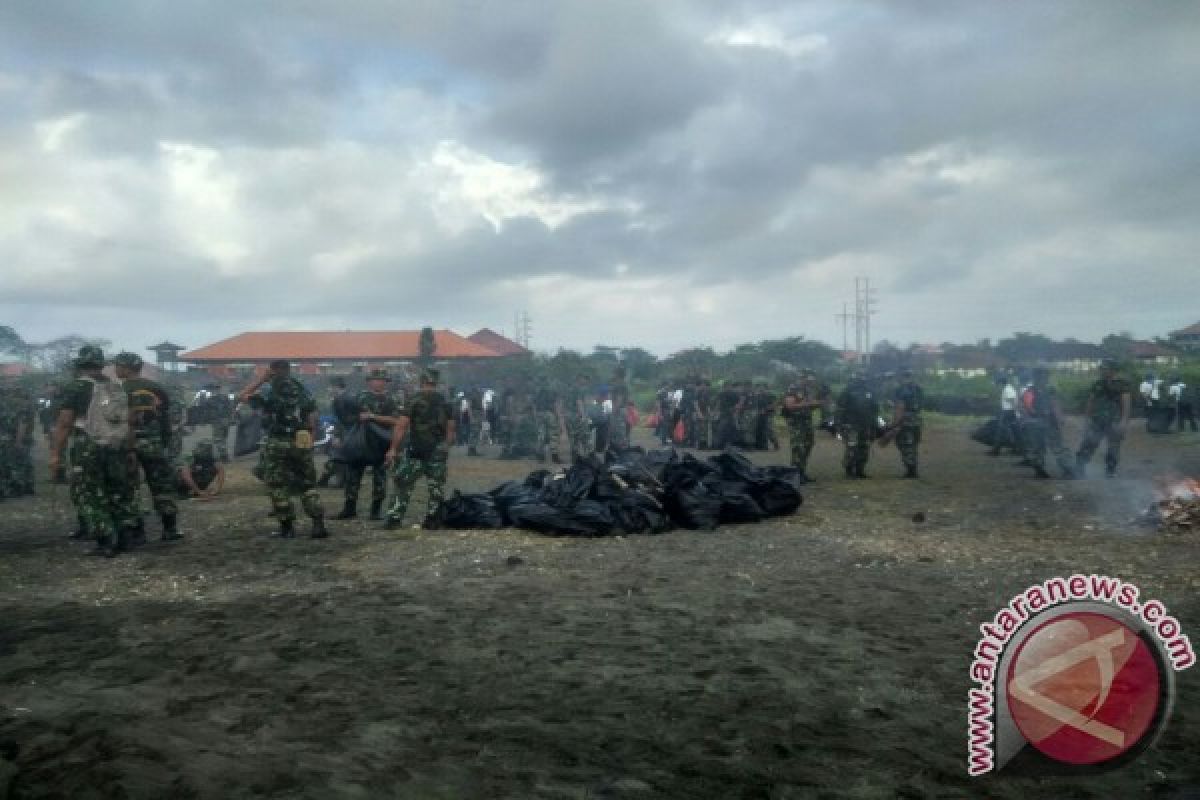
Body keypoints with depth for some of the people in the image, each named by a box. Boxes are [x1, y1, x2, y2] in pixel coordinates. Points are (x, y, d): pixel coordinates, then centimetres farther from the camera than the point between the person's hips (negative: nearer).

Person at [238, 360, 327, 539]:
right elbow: (312, 421, 5)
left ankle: (287, 527, 6)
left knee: (277, 486, 7)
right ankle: (319, 524, 1)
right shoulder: (304, 393, 6)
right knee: (308, 485, 10)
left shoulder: (269, 396, -6)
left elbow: (242, 396, 5)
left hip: (277, 445, -3)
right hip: (301, 444, 4)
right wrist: (310, 443, 12)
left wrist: (261, 380, 6)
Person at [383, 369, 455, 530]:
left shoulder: (414, 400, -7)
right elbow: (451, 429, 9)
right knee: (436, 487, 8)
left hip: (415, 451, -3)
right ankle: (433, 520, 9)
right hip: (438, 452, 3)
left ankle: (394, 519, 0)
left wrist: (393, 448, -9)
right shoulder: (445, 402, 6)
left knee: (403, 484, 3)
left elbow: (401, 425, -12)